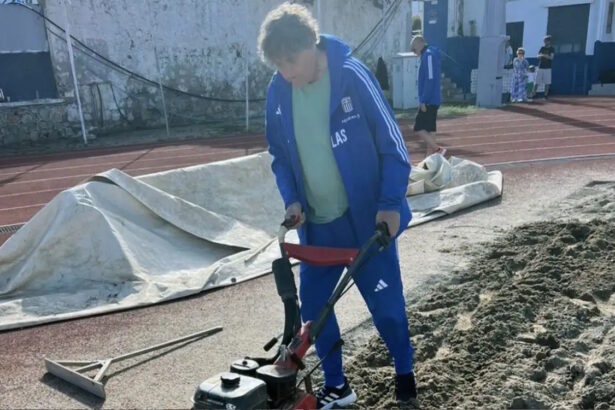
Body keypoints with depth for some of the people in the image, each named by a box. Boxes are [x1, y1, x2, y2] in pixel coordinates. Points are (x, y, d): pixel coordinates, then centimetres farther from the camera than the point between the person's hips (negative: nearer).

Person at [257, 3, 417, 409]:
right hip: (316, 224, 5)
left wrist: (390, 204, -15)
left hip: (367, 218, -4)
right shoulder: (278, 92, -3)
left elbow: (391, 144, -12)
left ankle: (405, 373, 36)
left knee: (385, 302, 7)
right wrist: (291, 199, -6)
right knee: (312, 304, 9)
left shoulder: (352, 75, -16)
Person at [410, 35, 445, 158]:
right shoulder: (428, 55, 16)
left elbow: (430, 80, -21)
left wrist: (423, 100, -20)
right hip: (432, 100, 10)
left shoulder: (428, 55, -13)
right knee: (429, 128, 10)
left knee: (419, 128, -8)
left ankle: (438, 149, -8)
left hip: (429, 101, -10)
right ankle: (429, 156, 13)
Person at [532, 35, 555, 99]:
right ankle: (533, 94, 1)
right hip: (540, 67, 3)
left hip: (547, 68, -3)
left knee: (547, 82, -1)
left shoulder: (552, 49, 1)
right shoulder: (542, 48, 12)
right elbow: (538, 56, 6)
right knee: (537, 82, -1)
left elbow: (551, 57, -11)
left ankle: (546, 95, 8)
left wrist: (544, 55, -24)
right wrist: (541, 55, -17)